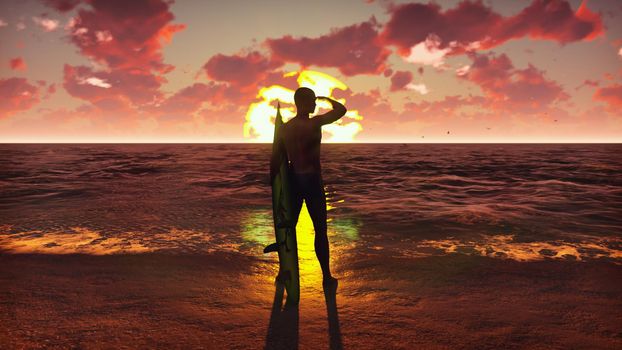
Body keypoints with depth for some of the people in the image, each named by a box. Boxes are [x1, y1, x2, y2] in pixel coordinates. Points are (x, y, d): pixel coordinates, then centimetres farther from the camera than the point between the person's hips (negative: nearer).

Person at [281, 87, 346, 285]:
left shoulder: (285, 127, 5)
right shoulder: (315, 123, -14)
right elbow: (342, 110, -4)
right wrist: (327, 99, 14)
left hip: (293, 179, 6)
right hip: (312, 180, -6)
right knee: (320, 230, 4)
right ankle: (326, 276, 11)